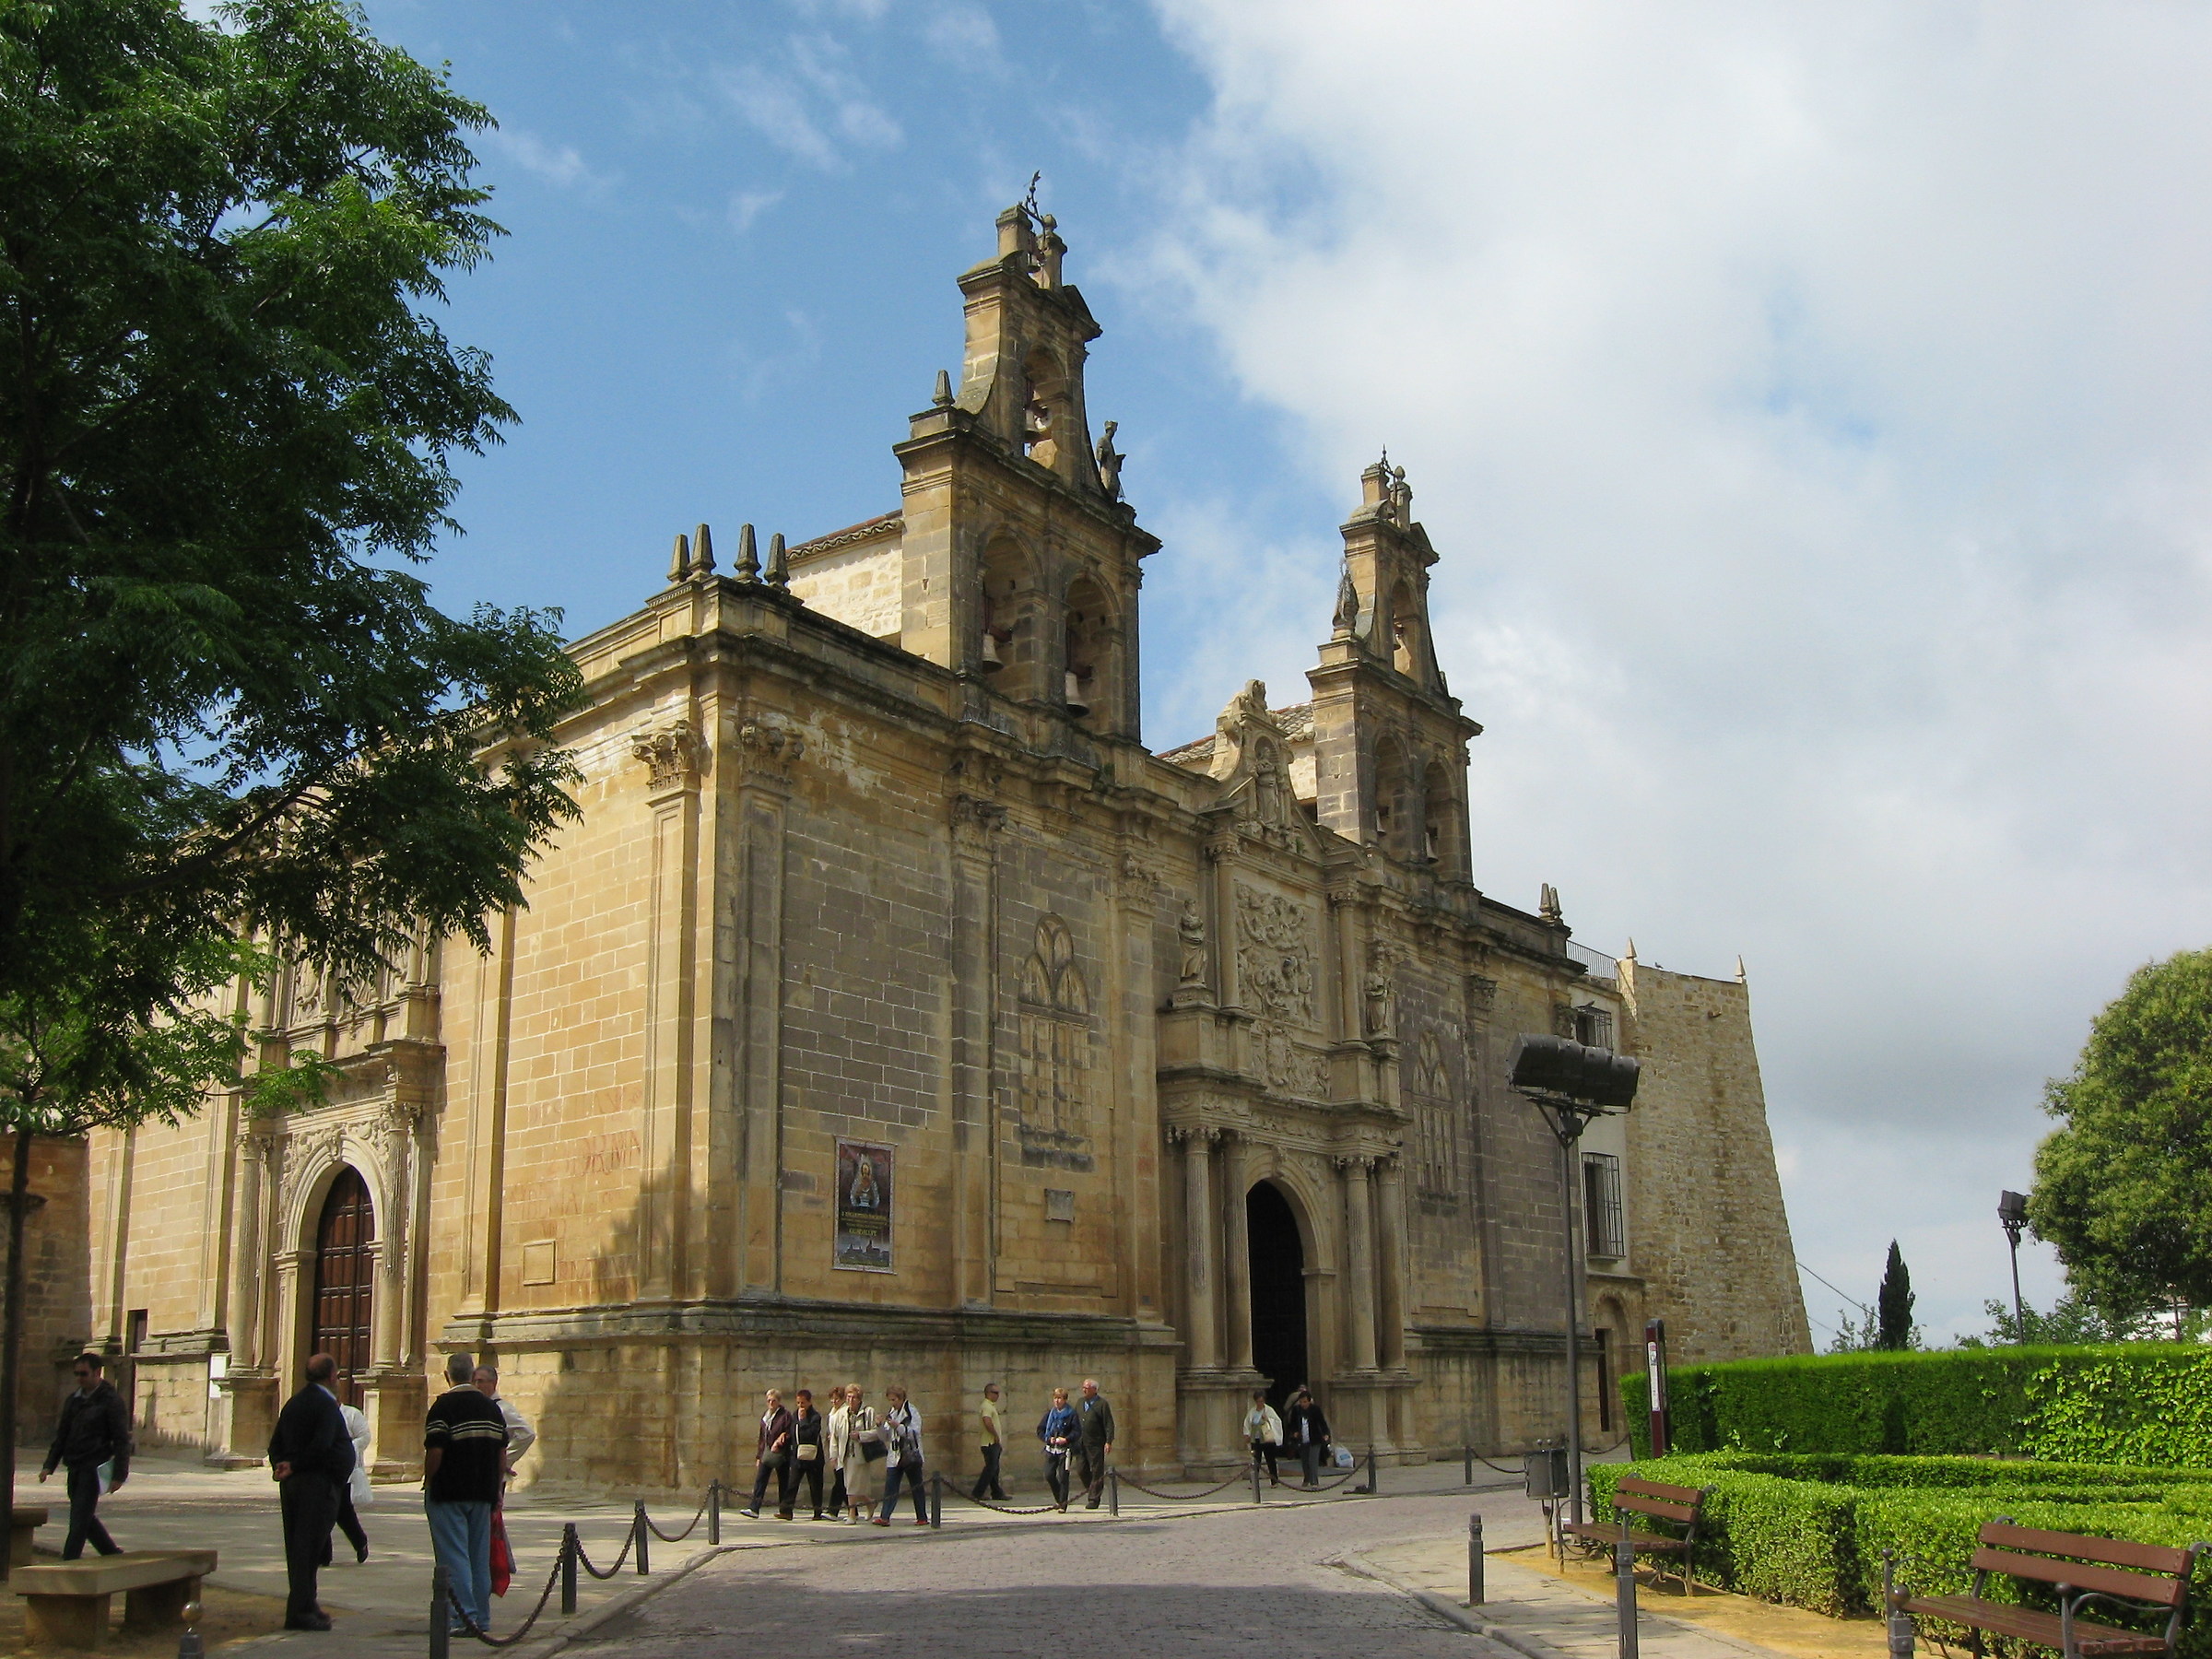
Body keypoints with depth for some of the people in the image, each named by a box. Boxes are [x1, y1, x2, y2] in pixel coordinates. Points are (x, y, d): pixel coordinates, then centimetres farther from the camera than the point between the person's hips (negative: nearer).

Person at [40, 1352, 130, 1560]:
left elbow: (122, 1440, -10)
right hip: (74, 1468, 7)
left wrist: (119, 1475, -15)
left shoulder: (112, 1401, -9)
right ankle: (114, 1555, 27)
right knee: (86, 1518, 13)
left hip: (94, 1469, -7)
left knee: (79, 1520, -9)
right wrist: (49, 1465, 10)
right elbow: (62, 1434, 18)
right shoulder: (73, 1400, 12)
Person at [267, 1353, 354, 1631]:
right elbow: (321, 1445, -23)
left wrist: (281, 1466, 1)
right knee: (309, 1547, -5)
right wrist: (293, 1467, -11)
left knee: (297, 1547, 14)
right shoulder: (326, 1405, -13)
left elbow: (276, 1444, 15)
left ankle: (304, 1603, 23)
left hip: (292, 1484, 9)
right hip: (318, 1483, -9)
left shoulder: (294, 1403, 15)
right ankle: (300, 1611, -4)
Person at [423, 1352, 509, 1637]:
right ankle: (481, 1618, 16)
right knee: (480, 1558, 11)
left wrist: (428, 1484, -2)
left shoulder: (443, 1406, -10)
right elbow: (502, 1455, 10)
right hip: (483, 1493, 6)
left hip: (449, 1493, -6)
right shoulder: (491, 1408, 8)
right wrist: (495, 1490, 18)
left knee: (454, 1557, -3)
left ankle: (463, 1617, -7)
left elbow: (435, 1452, -17)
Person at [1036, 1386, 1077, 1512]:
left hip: (1065, 1449, -4)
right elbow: (1040, 1430, 11)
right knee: (1049, 1475, 1)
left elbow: (1077, 1431, -5)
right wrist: (1048, 1439, -5)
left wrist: (1066, 1439, -17)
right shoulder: (1050, 1413, 9)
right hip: (1051, 1449, 4)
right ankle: (1059, 1499, 22)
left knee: (1063, 1477, -6)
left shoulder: (1071, 1414, -2)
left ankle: (1063, 1503, 2)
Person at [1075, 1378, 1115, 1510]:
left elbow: (1109, 1424, -8)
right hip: (1081, 1443, 6)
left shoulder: (1102, 1404, -6)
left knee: (1096, 1471, -2)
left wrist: (1108, 1442, -15)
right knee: (1082, 1469, 5)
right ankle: (1092, 1488, 27)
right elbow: (1075, 1422, 19)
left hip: (1096, 1443, -6)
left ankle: (1093, 1499, 3)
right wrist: (1074, 1439, 14)